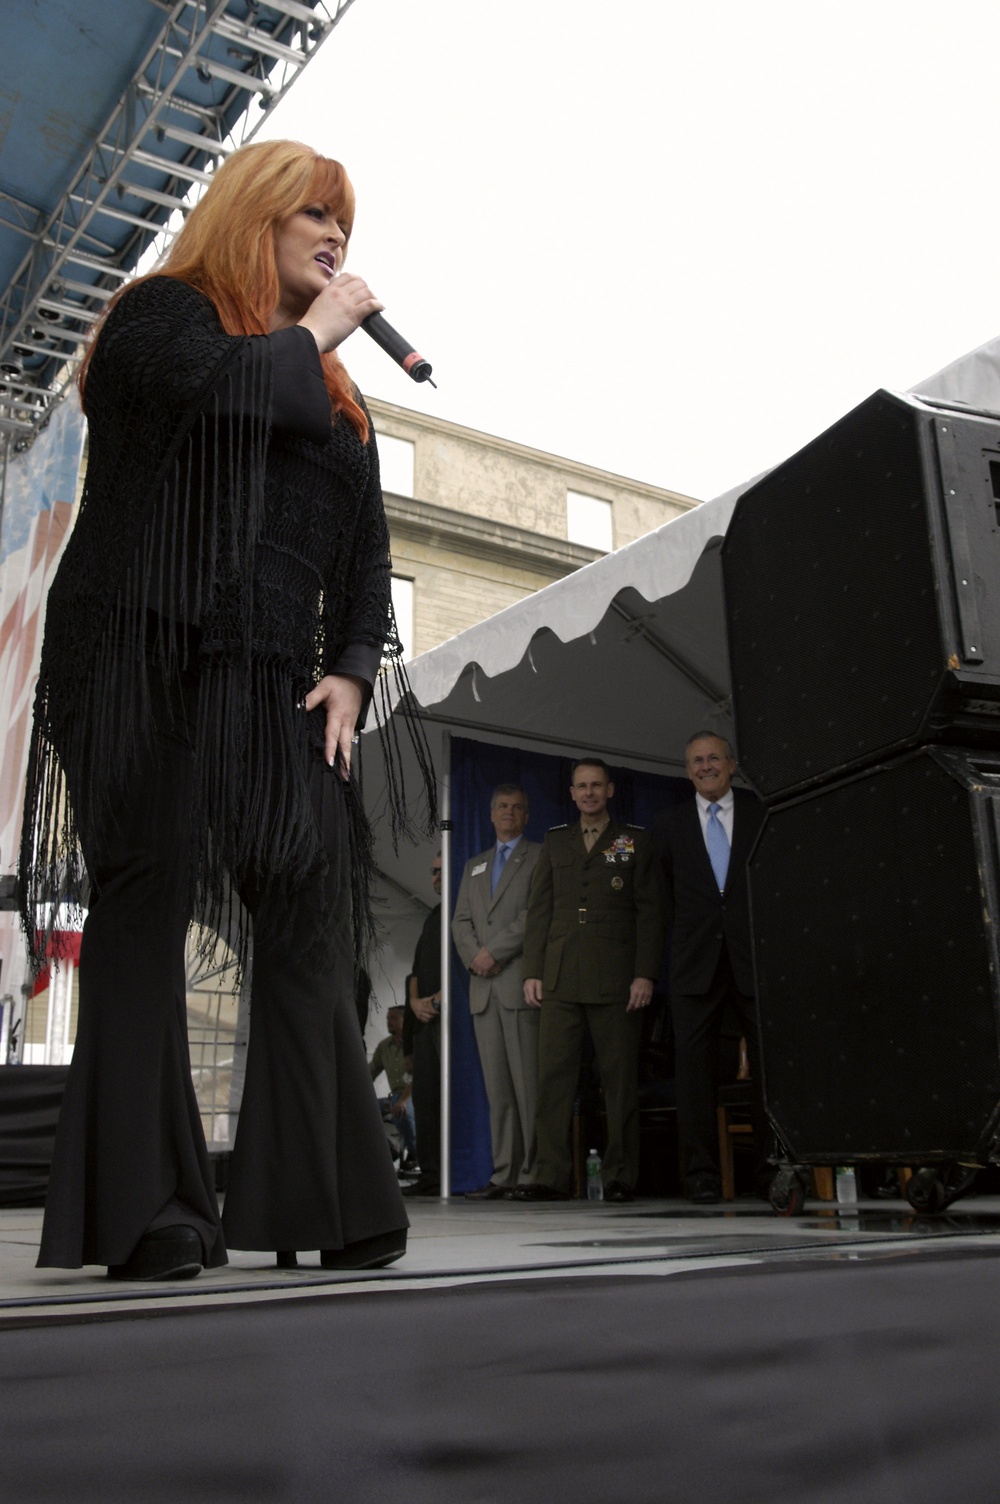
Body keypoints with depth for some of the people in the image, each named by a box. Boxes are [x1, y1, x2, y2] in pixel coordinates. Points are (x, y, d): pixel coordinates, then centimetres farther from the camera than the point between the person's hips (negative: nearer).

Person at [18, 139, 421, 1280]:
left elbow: (366, 552, 19)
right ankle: (144, 1214, -3)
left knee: (311, 926, -2)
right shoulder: (162, 313, 9)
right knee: (148, 906, -9)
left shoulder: (336, 393, 27)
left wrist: (350, 669, 3)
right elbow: (237, 388, -16)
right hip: (144, 662, -5)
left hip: (274, 692, 6)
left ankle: (332, 1208, 4)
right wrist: (316, 327, 4)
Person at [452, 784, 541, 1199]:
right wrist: (474, 957, -2)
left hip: (521, 982, -5)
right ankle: (504, 1173, 6)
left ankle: (534, 1173, -3)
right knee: (496, 1086, 4)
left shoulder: (540, 857, 7)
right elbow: (460, 922, 17)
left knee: (528, 1082, -7)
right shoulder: (474, 866, 24)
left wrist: (494, 952, -10)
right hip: (483, 987, 5)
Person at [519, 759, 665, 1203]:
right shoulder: (554, 842, 17)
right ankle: (551, 1177, 2)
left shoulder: (635, 841, 9)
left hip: (615, 980, -2)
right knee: (553, 1075, -2)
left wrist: (645, 974, -5)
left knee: (620, 1079, 0)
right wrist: (532, 972, 6)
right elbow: (538, 911, 14)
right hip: (560, 979, 2)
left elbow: (649, 912, 4)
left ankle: (620, 1177, 8)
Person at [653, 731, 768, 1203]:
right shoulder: (669, 823, 11)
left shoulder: (763, 814, 7)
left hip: (755, 959, -1)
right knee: (695, 1066, 1)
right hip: (696, 964, 1)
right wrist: (681, 937, 7)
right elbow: (661, 895, 14)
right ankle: (701, 1174, 8)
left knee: (771, 1065, 0)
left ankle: (772, 1170, 11)